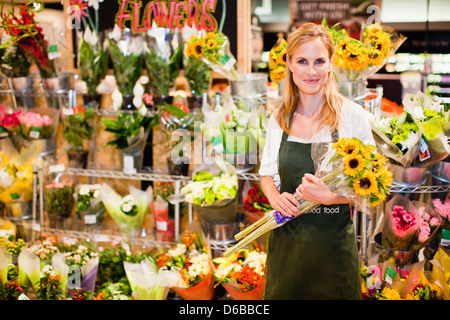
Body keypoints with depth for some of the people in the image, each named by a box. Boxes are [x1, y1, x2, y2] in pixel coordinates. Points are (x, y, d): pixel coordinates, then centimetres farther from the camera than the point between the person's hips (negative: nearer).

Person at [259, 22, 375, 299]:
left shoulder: (352, 115, -8)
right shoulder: (279, 118, 3)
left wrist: (331, 196, -23)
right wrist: (276, 198, -9)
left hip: (334, 241, -3)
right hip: (286, 240, 3)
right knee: (282, 294, 16)